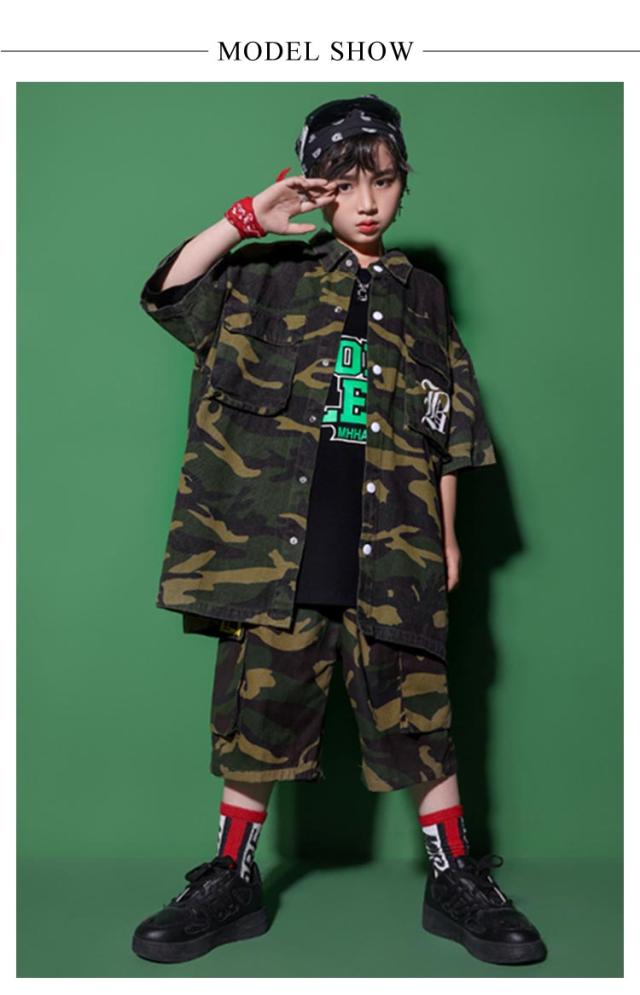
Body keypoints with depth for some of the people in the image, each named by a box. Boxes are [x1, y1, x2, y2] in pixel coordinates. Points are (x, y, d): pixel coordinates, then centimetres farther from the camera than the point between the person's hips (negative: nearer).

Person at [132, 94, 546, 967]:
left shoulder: (421, 295, 13)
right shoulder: (271, 278, 9)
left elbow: (447, 434, 14)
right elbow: (168, 292, -3)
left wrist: (447, 537, 12)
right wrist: (248, 219, -7)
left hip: (390, 543, 1)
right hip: (278, 536, 0)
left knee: (416, 708, 3)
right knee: (260, 700, 5)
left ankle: (456, 884, 20)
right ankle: (233, 883, 23)